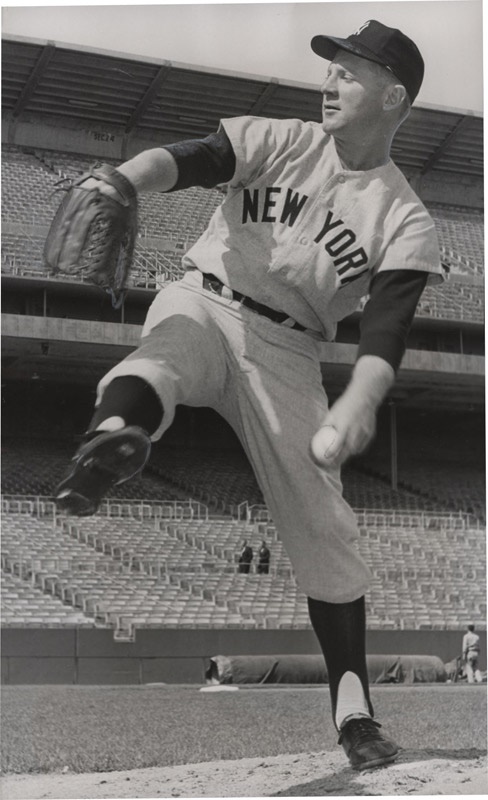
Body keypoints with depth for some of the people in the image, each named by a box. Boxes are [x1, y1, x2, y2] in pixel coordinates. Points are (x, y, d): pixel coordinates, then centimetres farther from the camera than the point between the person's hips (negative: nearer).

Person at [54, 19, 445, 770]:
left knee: (322, 523, -4)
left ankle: (355, 711, 4)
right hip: (202, 305, 0)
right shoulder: (277, 141, 3)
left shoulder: (406, 222, -2)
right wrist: (122, 181, -37)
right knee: (164, 352, -36)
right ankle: (112, 436, -70)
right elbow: (188, 160, -14)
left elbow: (386, 332, -15)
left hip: (288, 355, 0)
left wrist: (357, 406, -35)